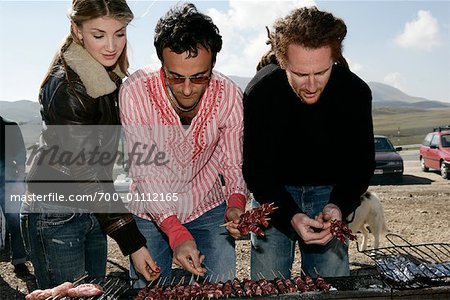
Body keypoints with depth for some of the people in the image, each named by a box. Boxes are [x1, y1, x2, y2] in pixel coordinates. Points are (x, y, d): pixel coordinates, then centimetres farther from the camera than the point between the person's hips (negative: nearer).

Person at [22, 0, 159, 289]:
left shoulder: (108, 77, 5)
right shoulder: (66, 86, -21)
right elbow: (86, 172, -23)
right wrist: (132, 241, -23)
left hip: (93, 212, 8)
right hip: (57, 217, -8)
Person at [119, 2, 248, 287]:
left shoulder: (229, 96, -18)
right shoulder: (135, 92, -24)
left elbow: (233, 162, -7)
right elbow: (144, 172, -23)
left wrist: (236, 202, -28)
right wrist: (176, 233, -33)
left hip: (208, 208, 1)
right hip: (151, 211, -1)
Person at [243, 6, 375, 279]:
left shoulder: (355, 92, -18)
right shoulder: (260, 92, -22)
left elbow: (362, 163, -7)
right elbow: (256, 170, -17)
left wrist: (339, 206, -25)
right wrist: (290, 216, -31)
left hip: (329, 192, 2)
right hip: (273, 193, -1)